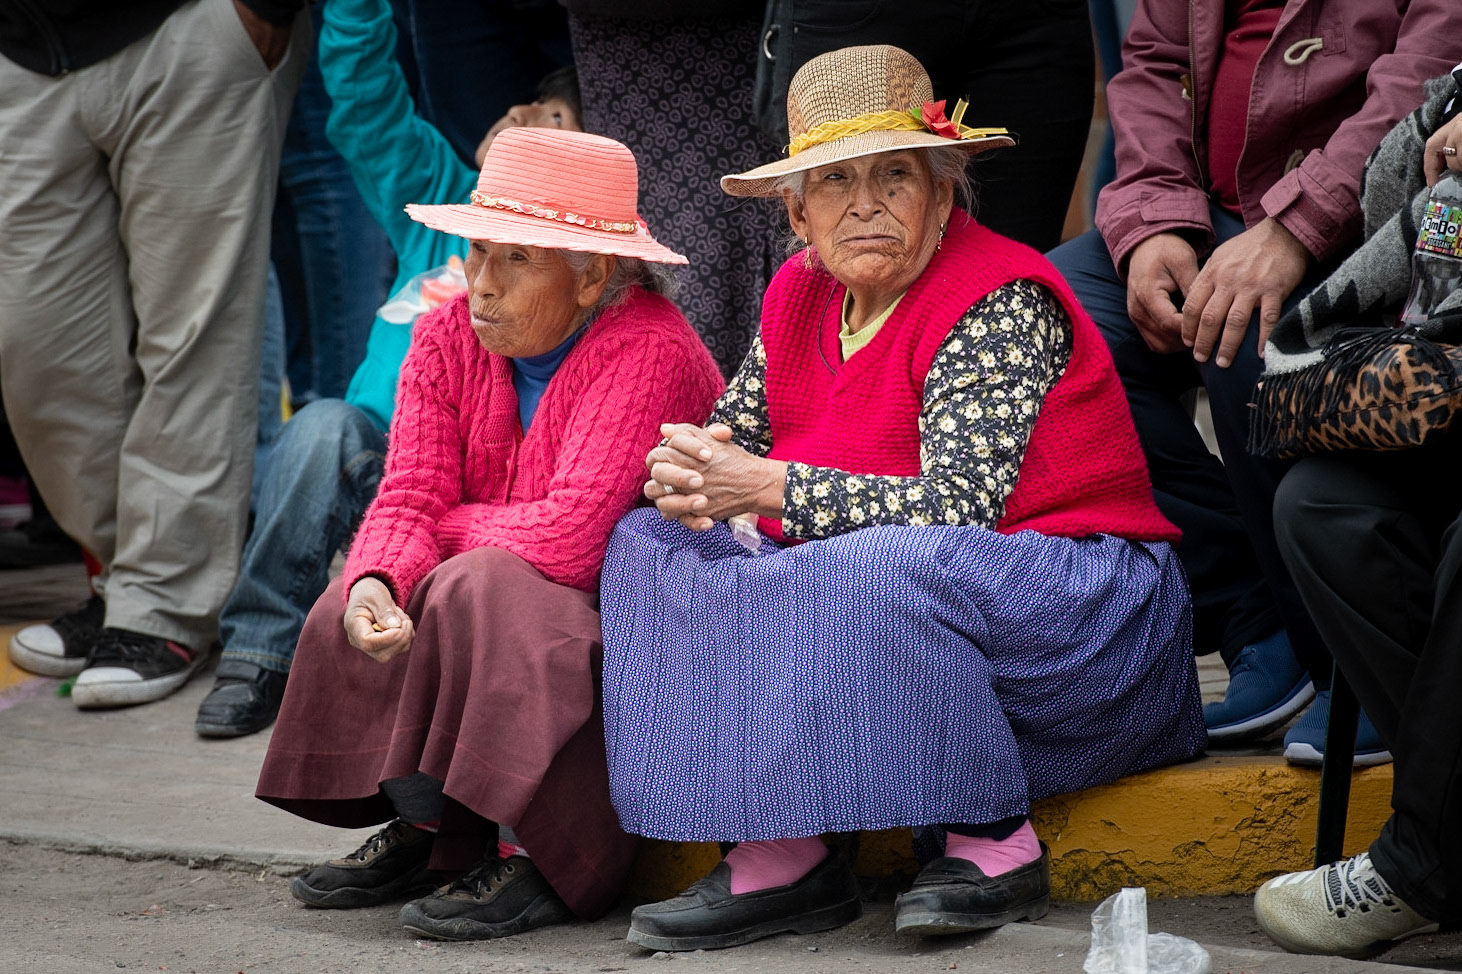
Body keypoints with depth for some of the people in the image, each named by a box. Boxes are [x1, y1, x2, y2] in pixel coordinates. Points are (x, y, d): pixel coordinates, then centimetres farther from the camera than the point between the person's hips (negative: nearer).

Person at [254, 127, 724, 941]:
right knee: (360, 605, -15)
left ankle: (545, 864, -22)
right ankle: (420, 828, 3)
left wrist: (448, 529, -10)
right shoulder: (450, 339, 1)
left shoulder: (649, 353, -21)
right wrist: (373, 587, -29)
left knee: (476, 589, -31)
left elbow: (567, 537, -28)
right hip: (510, 616, 7)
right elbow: (408, 499, -6)